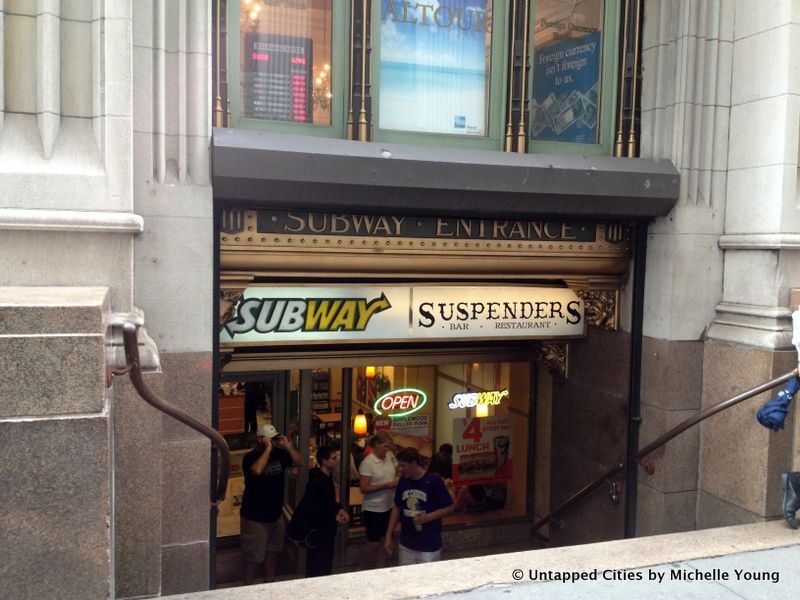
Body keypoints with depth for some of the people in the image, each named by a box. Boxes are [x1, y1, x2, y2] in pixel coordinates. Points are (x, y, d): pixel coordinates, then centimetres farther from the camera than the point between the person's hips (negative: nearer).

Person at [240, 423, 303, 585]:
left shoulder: (278, 453, 0)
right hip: (255, 517, -7)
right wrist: (268, 449, -31)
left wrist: (288, 447, -13)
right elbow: (257, 470, -40)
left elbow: (299, 462, 1)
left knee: (273, 550, 21)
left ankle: (269, 582, 38)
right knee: (252, 556, 3)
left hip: (275, 513, 7)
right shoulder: (250, 457, -19)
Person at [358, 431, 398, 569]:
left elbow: (397, 473, 16)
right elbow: (364, 489, -19)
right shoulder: (367, 463, -19)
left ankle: (380, 568, 30)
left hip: (388, 507, 6)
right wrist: (386, 485, -24)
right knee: (374, 542, 4)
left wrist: (398, 480, -8)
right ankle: (362, 570, 24)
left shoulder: (390, 456, -1)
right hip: (373, 509, -6)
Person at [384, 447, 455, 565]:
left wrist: (428, 517, -19)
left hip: (429, 547, -5)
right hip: (406, 545, 5)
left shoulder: (434, 481, -14)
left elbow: (450, 507, -7)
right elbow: (397, 508, 11)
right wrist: (388, 536, 9)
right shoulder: (403, 481, 2)